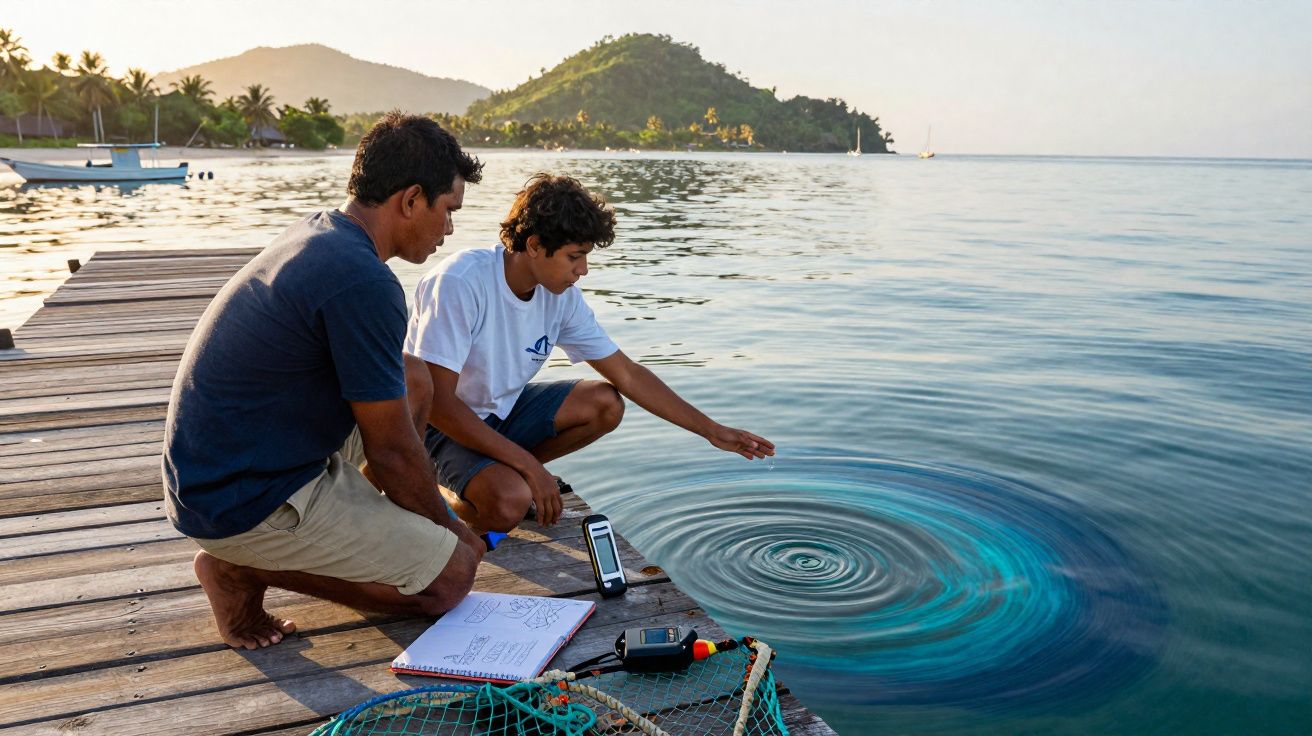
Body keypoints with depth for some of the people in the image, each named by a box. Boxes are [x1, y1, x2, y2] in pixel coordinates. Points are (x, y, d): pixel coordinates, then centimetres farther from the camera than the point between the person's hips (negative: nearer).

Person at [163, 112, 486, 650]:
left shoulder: (319, 235, 6)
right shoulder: (362, 282, -25)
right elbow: (391, 451, -17)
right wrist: (447, 527, 2)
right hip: (242, 502, -9)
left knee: (414, 380, 12)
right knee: (451, 573, -5)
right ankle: (243, 567, -1)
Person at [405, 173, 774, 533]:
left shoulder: (561, 296, -8)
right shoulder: (459, 284, -28)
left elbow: (628, 374, -2)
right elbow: (437, 402, -30)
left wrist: (712, 430, -5)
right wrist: (530, 464, -30)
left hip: (501, 410, 7)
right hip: (442, 425, -6)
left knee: (605, 404, -8)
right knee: (509, 504, -32)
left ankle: (500, 473, 1)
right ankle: (448, 494, 2)